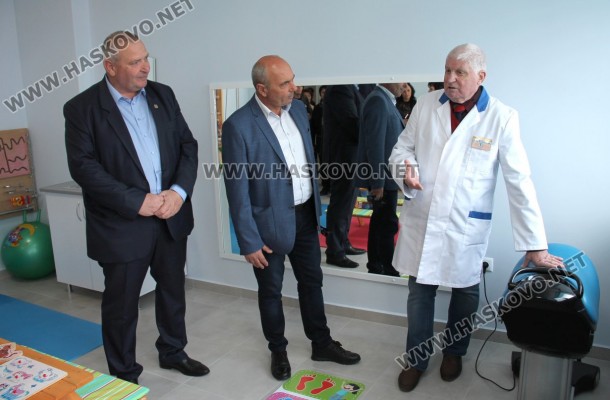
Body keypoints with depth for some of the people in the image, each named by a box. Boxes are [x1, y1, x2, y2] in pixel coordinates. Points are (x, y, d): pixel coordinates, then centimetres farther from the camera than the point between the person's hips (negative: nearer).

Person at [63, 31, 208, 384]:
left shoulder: (163, 95, 5)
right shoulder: (82, 108, -8)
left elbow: (188, 145, 3)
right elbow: (83, 166, -15)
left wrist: (179, 191, -12)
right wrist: (137, 202, -20)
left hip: (172, 217, 5)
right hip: (122, 225, -4)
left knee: (173, 290, 19)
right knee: (121, 304, 10)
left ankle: (173, 352, 42)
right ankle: (124, 375, 32)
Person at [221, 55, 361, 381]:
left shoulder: (298, 109, 1)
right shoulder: (238, 125, -19)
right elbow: (237, 189, -16)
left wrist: (316, 206, 13)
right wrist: (249, 241, -14)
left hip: (305, 215, 6)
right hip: (270, 221, -5)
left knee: (312, 281, 19)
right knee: (271, 291, 14)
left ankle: (322, 344, 38)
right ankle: (278, 351, 36)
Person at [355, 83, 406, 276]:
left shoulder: (386, 100, 12)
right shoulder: (378, 100, -17)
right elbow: (375, 144, -22)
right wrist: (378, 181, -22)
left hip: (385, 175, 10)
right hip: (382, 176, -10)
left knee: (380, 222, 16)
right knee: (388, 224, -2)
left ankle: (375, 267, 27)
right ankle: (389, 270, 10)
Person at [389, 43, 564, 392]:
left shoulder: (502, 117, -11)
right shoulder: (426, 105, -1)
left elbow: (520, 182, -11)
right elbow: (402, 148, 9)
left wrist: (536, 245, -12)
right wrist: (406, 170, -16)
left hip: (466, 227, -2)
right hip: (421, 221, 2)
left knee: (465, 292, 16)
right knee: (419, 292, 12)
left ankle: (454, 352, 43)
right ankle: (416, 359, 34)